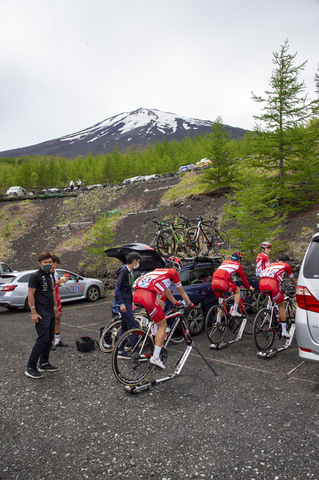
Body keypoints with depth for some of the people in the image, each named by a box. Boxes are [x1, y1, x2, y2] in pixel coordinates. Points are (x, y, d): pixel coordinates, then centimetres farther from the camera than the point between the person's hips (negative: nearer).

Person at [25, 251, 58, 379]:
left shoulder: (50, 274, 12)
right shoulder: (35, 276, -11)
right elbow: (30, 294, -14)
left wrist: (55, 306, 22)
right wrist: (33, 312, -18)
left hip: (51, 311, 8)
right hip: (41, 313, -8)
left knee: (49, 338, 12)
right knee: (42, 339, -11)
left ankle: (44, 364, 23)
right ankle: (30, 368, -1)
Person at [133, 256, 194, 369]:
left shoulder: (159, 271, 33)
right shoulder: (172, 272, 15)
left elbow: (167, 291, 43)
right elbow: (182, 292, 26)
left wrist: (176, 303, 54)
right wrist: (190, 304, 41)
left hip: (136, 295, 8)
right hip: (148, 296, -7)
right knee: (162, 325, 5)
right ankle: (155, 357, -2)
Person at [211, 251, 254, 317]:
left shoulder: (225, 261, 32)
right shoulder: (237, 265, 15)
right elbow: (243, 278, 24)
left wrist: (233, 285, 50)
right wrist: (249, 287, 38)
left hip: (213, 282, 6)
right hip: (222, 282, -6)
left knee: (220, 299, 25)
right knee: (238, 290, 19)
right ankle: (234, 311, 15)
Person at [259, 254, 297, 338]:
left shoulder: (270, 264, 35)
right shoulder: (286, 266, 24)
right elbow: (293, 280, 35)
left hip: (261, 284, 4)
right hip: (272, 284, -4)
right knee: (281, 307, 11)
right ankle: (284, 331, 11)